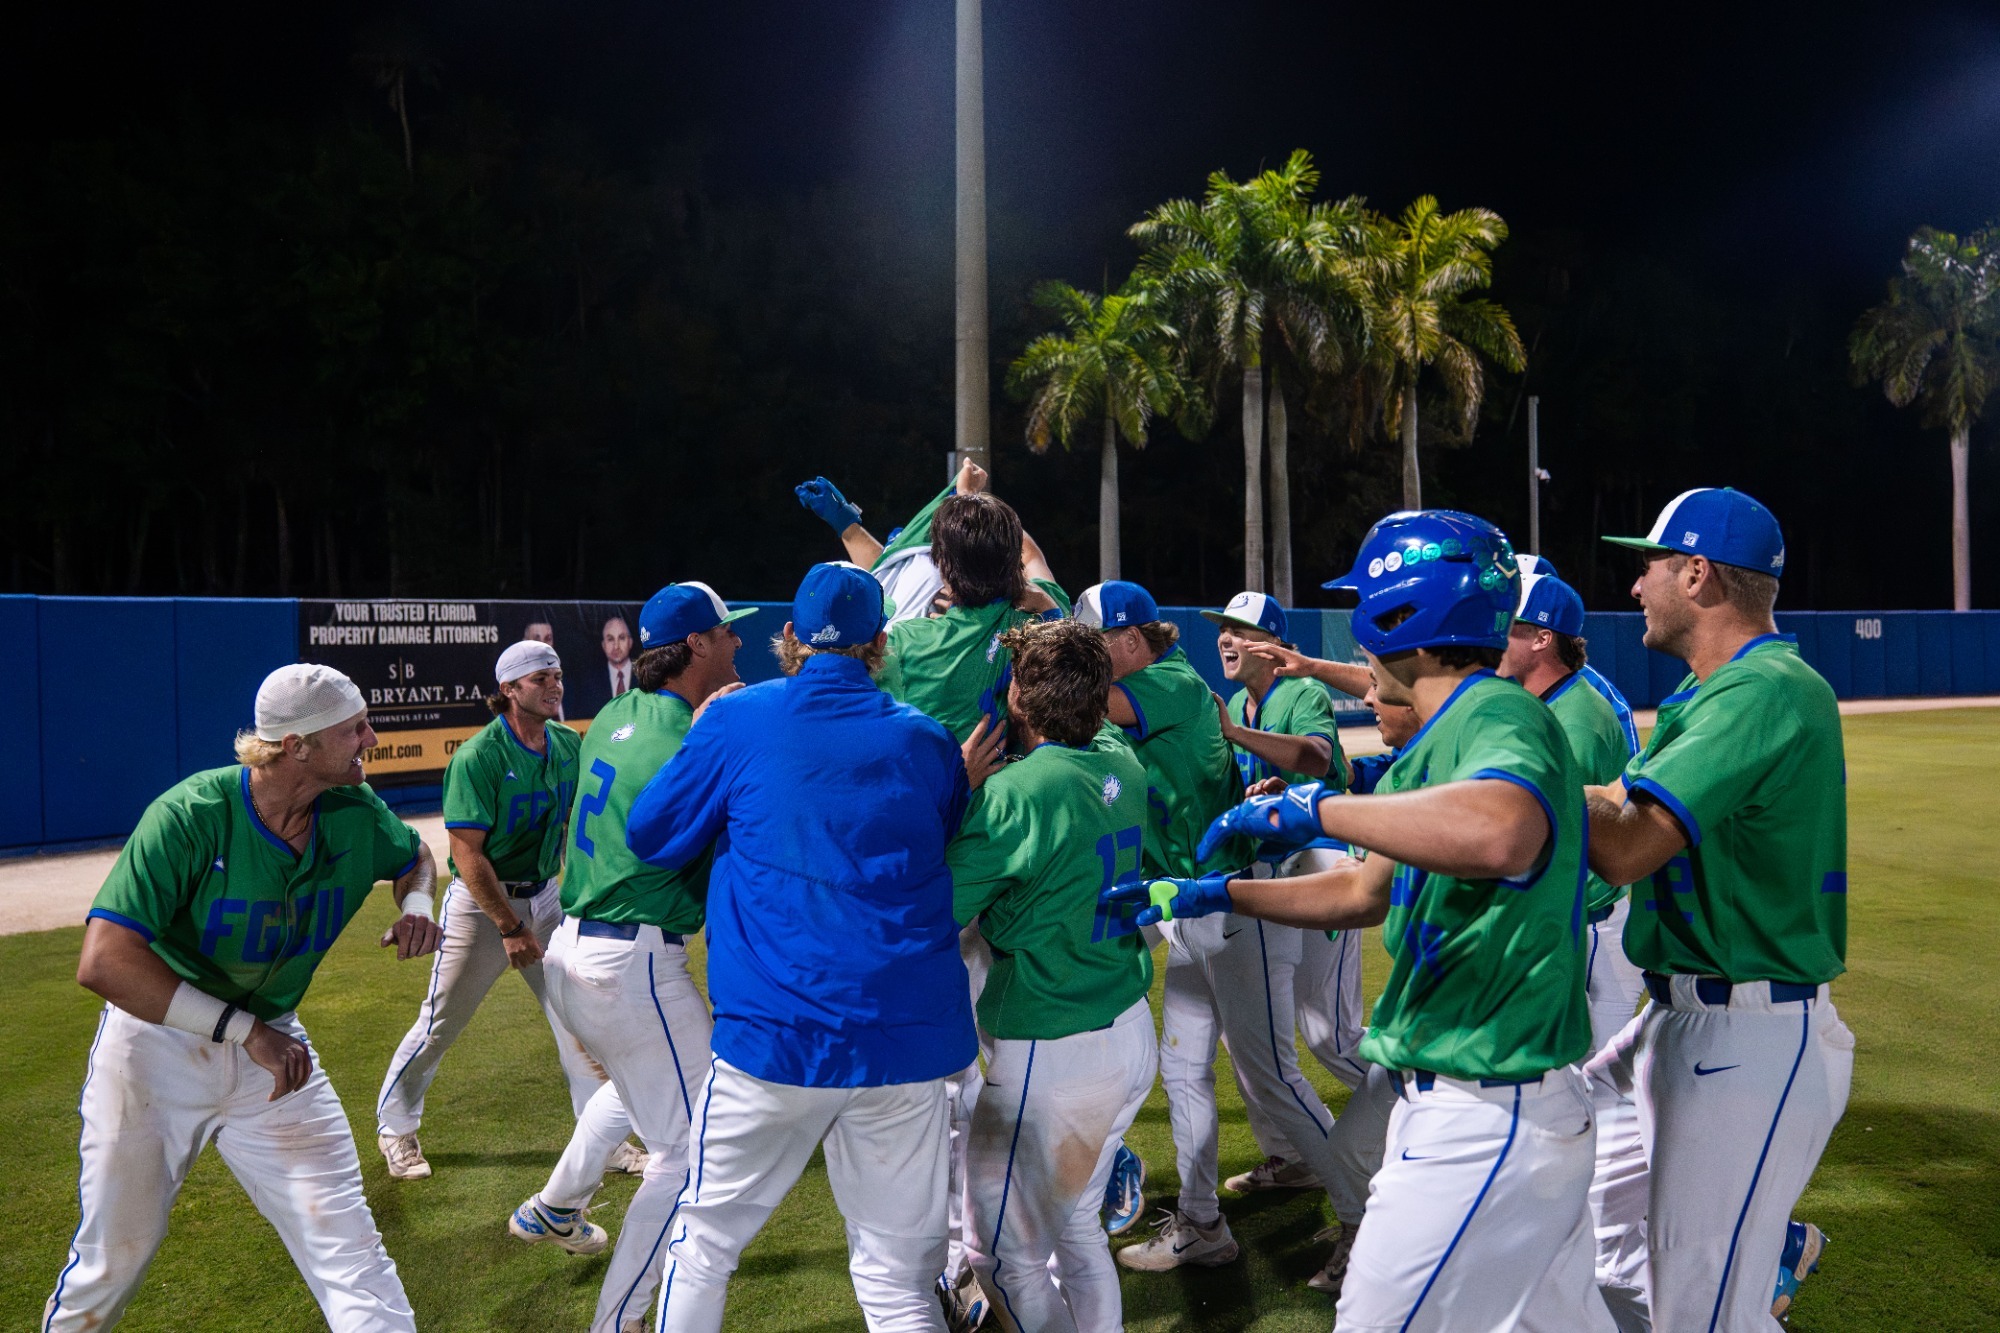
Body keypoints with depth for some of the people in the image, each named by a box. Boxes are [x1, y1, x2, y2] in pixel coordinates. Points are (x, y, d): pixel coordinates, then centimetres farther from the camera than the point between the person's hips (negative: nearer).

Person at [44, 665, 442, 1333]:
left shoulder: (353, 814, -10)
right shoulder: (192, 815, -25)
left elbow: (416, 857, 13)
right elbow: (103, 962, -32)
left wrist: (416, 903, -11)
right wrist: (246, 1028, -34)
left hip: (270, 1050, 3)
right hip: (154, 1046, -3)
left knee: (350, 1253, -7)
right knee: (112, 1260, 16)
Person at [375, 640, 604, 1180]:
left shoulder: (568, 744, 1)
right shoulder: (477, 756, -18)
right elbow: (468, 854, -19)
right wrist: (510, 927, -18)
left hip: (544, 897, 6)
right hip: (480, 903, -5)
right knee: (440, 1022, 6)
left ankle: (607, 1136, 17)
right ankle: (395, 1127, 30)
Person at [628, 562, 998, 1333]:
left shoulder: (739, 720, -2)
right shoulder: (926, 741, 6)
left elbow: (651, 836, 9)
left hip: (776, 1032, -2)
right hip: (910, 1036, 2)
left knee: (705, 1241, 20)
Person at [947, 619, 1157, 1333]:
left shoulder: (1015, 792, -22)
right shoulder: (1123, 765, 0)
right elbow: (1099, 713, 23)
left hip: (1051, 1054, -8)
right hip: (1133, 1033, 8)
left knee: (1005, 1249, 9)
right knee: (1075, 1226, 23)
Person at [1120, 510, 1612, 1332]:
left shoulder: (1499, 715, -19)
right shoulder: (1451, 733, 13)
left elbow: (1499, 833, -44)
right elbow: (1367, 891, 22)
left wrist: (1319, 810, -32)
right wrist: (1215, 893, 20)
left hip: (1486, 1128, -10)